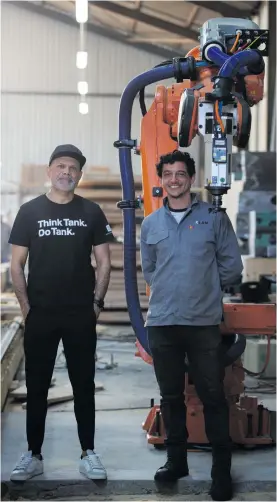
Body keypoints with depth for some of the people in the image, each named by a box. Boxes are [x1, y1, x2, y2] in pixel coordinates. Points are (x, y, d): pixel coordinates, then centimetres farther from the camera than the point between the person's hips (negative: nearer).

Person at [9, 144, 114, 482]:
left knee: (84, 384, 7)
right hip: (39, 315, 0)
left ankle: (88, 454, 17)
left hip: (81, 315, 0)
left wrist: (97, 301, -3)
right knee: (36, 386, 7)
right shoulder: (30, 211, 1)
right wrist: (25, 306, -4)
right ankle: (33, 455, 17)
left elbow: (103, 262, 5)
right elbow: (16, 264, 2)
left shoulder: (91, 212, 3)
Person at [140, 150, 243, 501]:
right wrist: (172, 291, 11)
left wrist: (203, 289, 9)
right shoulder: (150, 224, 10)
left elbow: (232, 267, 3)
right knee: (171, 395, 12)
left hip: (204, 323, -3)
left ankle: (222, 469, 9)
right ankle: (176, 459, 25)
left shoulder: (214, 218, 1)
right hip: (161, 323, 3)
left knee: (212, 396, 0)